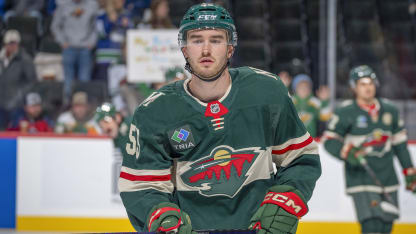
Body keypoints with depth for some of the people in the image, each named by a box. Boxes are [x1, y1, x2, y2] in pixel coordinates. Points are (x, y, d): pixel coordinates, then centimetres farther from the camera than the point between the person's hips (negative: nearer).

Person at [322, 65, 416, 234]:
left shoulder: (389, 110, 10)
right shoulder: (345, 112, -5)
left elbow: (400, 143, 18)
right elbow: (329, 140, -4)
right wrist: (346, 152, -23)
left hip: (388, 179, 6)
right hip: (361, 180, -6)